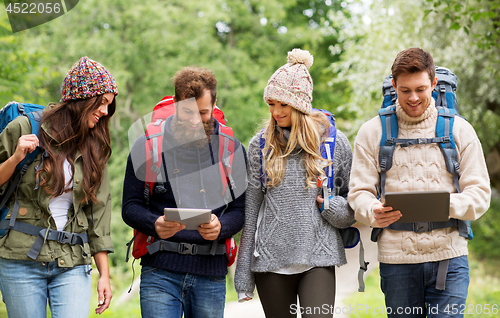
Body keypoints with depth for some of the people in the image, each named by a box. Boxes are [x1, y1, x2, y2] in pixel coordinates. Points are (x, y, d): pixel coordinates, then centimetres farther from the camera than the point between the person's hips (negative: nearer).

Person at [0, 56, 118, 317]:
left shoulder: (94, 148, 10)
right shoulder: (25, 128, -1)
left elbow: (99, 211, 12)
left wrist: (104, 274, 9)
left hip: (73, 263, 2)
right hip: (21, 259, -2)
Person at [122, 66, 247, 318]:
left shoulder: (231, 150, 7)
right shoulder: (147, 146, 3)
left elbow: (239, 209, 7)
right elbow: (130, 207, 4)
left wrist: (221, 227, -15)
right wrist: (155, 225, -17)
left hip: (210, 272, 2)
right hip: (161, 271, -2)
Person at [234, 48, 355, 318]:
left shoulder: (334, 142, 2)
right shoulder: (261, 145, 5)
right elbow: (251, 209, 7)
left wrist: (334, 207, -11)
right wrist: (243, 271, 6)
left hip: (319, 258, -1)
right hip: (271, 260, 2)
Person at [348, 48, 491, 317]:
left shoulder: (459, 130, 6)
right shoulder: (373, 132, 7)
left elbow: (479, 193, 4)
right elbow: (359, 192, 4)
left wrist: (448, 205, -18)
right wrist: (373, 213, -20)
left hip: (448, 256, 0)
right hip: (396, 258, 1)